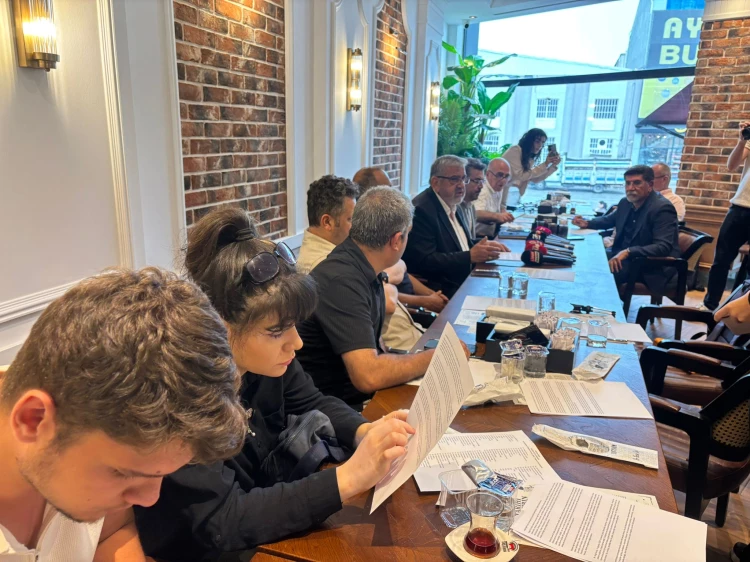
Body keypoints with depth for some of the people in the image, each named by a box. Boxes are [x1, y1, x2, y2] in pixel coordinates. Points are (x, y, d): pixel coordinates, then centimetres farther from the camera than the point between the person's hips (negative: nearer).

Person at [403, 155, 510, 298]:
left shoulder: (451, 205, 13)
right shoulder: (421, 210, -15)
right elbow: (423, 261, -22)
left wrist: (484, 246, 3)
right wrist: (470, 256, -21)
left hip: (464, 282, 9)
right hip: (443, 291, -9)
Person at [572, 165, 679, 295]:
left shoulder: (662, 208, -19)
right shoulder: (626, 202, 5)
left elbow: (663, 247, -28)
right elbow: (610, 219, 27)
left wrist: (628, 252, -37)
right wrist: (587, 223, 8)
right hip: (622, 255, 8)